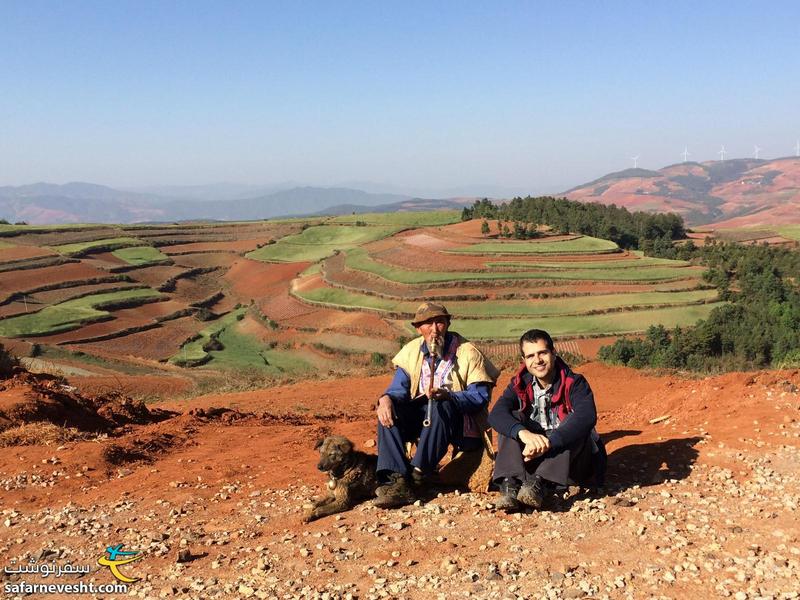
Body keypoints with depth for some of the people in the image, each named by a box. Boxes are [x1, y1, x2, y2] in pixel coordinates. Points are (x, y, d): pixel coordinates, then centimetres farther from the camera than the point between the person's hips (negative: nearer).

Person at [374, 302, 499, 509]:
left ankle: (417, 475, -33)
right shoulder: (411, 351, 6)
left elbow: (481, 397, -15)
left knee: (440, 407, -36)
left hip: (460, 422, -5)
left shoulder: (468, 353, -8)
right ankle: (397, 481, -34)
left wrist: (448, 395, -33)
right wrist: (386, 398, -24)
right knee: (389, 409, -21)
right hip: (422, 417, 5)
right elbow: (398, 388, 1)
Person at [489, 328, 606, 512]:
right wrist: (523, 433, -41)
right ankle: (510, 484, -37)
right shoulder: (520, 385, -1)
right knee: (513, 419, -18)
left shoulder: (574, 383, -10)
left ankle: (539, 483, -43)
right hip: (531, 455, 3)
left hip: (571, 460, -2)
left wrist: (549, 442, -45)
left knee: (575, 422, -28)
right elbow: (496, 414, -19)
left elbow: (587, 416, -31)